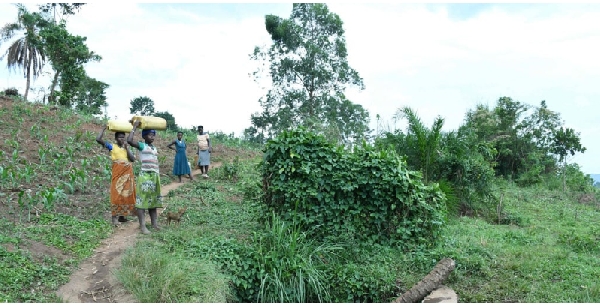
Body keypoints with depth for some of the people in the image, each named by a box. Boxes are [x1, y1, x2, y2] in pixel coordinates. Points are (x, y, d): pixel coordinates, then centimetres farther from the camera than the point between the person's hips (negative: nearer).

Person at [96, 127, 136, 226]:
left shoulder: (127, 148, 16)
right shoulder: (112, 146, 6)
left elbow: (133, 159, 3)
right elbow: (98, 139, -3)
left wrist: (126, 148, -2)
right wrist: (104, 129, 4)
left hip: (128, 173, 4)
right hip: (118, 173, -4)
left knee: (126, 194, 6)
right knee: (116, 194, -7)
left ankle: (122, 216, 15)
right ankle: (114, 218, -6)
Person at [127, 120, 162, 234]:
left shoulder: (155, 148, 16)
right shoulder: (142, 146, -4)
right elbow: (129, 140, -21)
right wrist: (135, 127, -13)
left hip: (155, 176, 7)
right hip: (145, 175, -7)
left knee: (153, 200, 11)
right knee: (142, 200, -6)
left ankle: (154, 223, 18)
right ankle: (142, 226, -5)